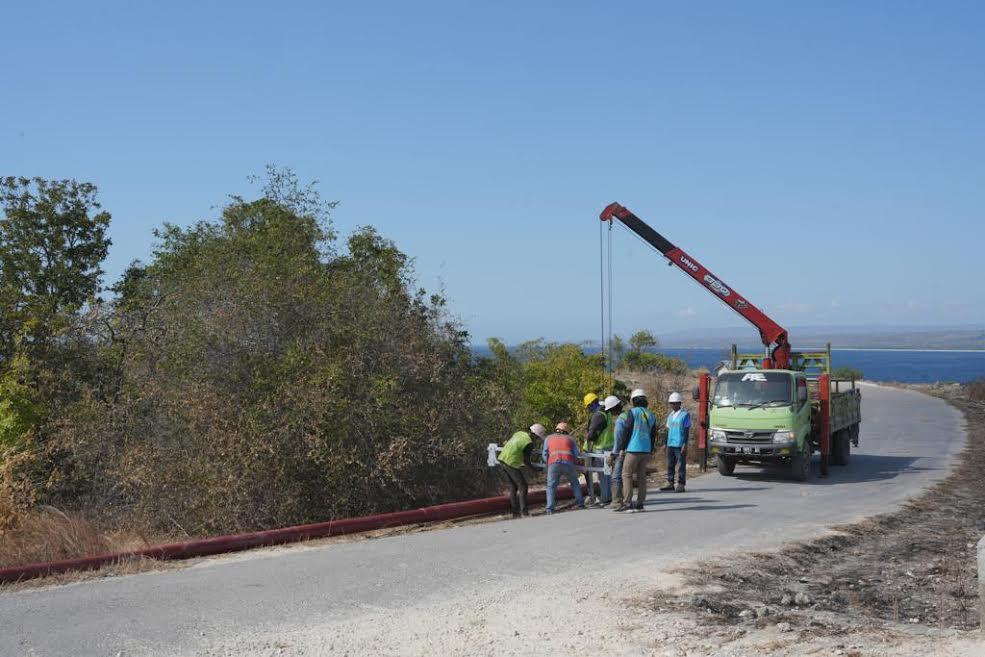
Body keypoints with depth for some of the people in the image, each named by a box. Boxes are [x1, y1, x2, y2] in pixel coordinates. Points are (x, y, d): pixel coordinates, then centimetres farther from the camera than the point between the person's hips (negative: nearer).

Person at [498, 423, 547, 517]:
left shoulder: (520, 433, 11)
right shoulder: (529, 444, -13)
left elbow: (506, 443, 21)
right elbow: (526, 461, -10)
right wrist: (534, 468, 7)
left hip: (502, 459, 8)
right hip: (511, 463, -8)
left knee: (513, 486, 15)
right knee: (523, 486, 0)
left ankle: (515, 512, 13)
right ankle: (524, 511, -6)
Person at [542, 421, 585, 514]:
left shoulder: (549, 438, 25)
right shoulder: (570, 439, 26)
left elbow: (545, 455, 18)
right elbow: (576, 455, 18)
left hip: (554, 464, -1)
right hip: (568, 464, 1)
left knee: (551, 486, 7)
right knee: (575, 483, 23)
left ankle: (550, 509, -6)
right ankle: (580, 504, 22)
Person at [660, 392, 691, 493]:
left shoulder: (685, 415, -4)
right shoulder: (670, 416, 15)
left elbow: (687, 431, -7)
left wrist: (685, 444, -13)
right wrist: (665, 444, 15)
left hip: (680, 445, -6)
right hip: (670, 444, 6)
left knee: (681, 465, -3)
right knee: (670, 465, 6)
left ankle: (681, 484, 1)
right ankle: (670, 483, 11)